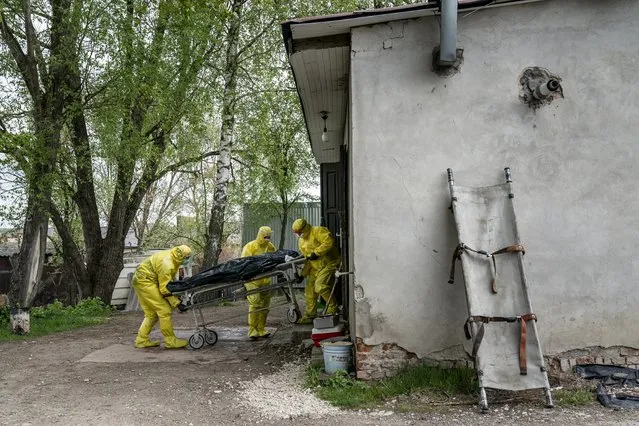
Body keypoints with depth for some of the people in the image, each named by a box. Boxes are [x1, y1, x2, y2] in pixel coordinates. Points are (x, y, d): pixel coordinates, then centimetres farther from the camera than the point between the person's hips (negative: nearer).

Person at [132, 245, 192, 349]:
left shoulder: (171, 256, 4)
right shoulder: (166, 264, -26)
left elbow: (168, 280, 16)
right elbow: (164, 288, -23)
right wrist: (176, 302, -19)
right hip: (145, 281, -10)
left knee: (152, 313, 14)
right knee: (164, 310, -10)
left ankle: (141, 340, 20)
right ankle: (170, 341, -5)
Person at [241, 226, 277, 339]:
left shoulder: (271, 247, 8)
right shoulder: (250, 247, -8)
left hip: (265, 280, 6)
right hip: (252, 280, -6)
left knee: (265, 305, 8)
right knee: (255, 304, -13)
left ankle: (261, 329, 18)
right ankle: (252, 330, -6)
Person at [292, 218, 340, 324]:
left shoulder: (318, 231, -11)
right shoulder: (302, 240, 16)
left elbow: (328, 242, -26)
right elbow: (306, 258, 18)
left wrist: (316, 252, -25)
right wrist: (303, 273, 11)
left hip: (328, 264, -9)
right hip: (315, 268, 9)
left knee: (321, 286, -23)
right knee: (310, 291, 8)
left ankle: (333, 309, -9)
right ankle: (309, 316, 18)